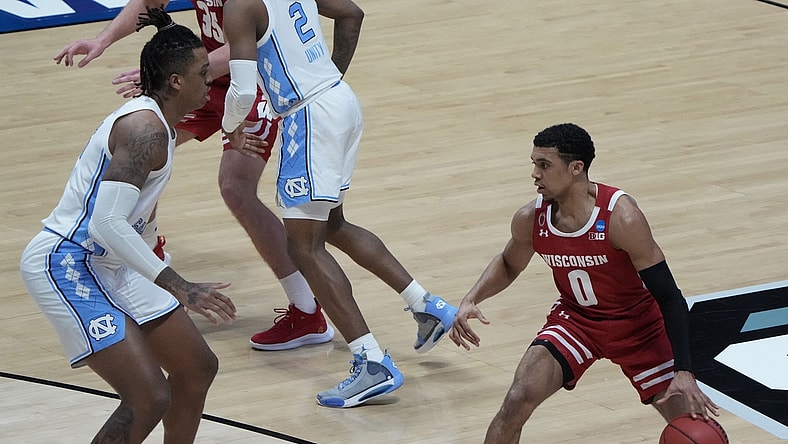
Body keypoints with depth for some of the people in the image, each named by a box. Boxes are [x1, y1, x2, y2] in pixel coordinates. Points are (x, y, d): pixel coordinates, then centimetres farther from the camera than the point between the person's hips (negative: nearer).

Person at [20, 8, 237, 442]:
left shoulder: (155, 123, 12)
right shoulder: (144, 129, -20)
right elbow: (107, 222, -29)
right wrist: (180, 289, -28)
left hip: (107, 266, 11)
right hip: (65, 264, -11)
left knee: (197, 369, 13)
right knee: (149, 399, -18)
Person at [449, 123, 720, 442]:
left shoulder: (621, 217, -30)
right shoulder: (530, 219, -16)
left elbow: (669, 297, -26)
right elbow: (508, 265, 10)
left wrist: (684, 372, -33)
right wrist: (470, 301, -10)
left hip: (637, 325, -3)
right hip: (574, 320, 3)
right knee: (516, 404, -16)